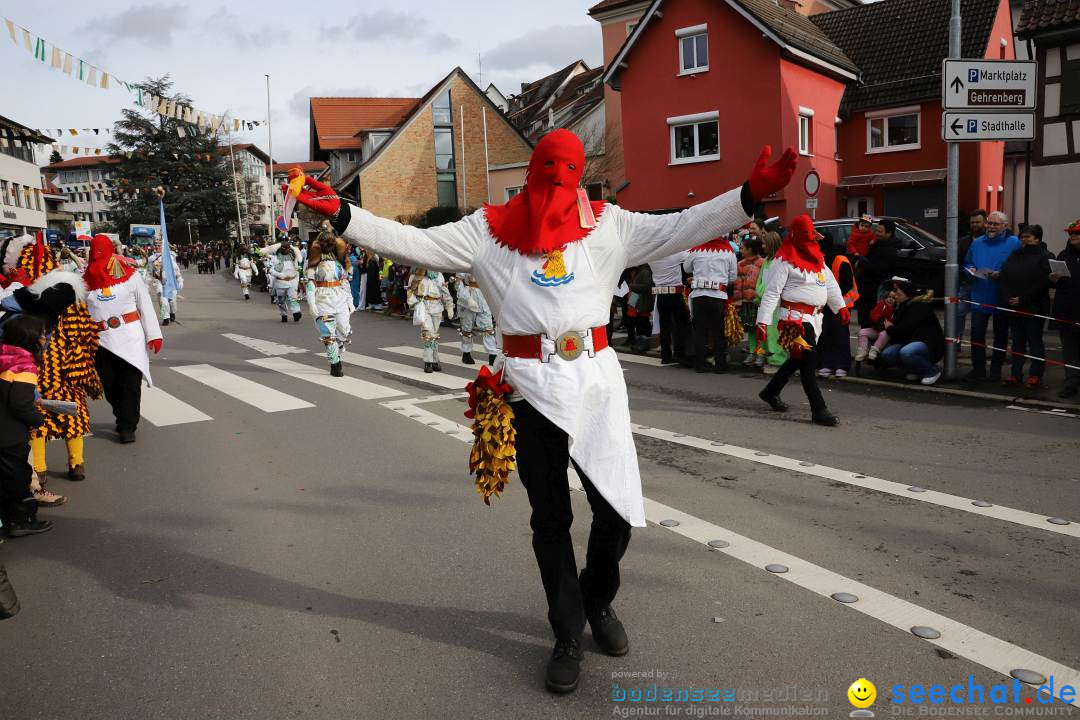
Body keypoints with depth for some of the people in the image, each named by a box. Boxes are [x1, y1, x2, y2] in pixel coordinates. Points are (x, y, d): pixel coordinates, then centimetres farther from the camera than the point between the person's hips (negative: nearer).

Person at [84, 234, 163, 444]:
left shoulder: (130, 276, 1)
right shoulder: (86, 281, 7)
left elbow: (146, 307, 2)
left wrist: (153, 335, -3)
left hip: (130, 339, -3)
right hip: (102, 341, 3)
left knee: (130, 385, -4)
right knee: (110, 387, 9)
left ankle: (127, 427, 3)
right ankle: (124, 422, 27)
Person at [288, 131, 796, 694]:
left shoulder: (608, 225, 8)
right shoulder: (490, 229, 5)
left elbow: (680, 228, 2)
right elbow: (415, 244, 2)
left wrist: (750, 194, -7)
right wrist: (340, 214, -6)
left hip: (596, 379, 1)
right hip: (529, 386, -1)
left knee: (619, 509, 4)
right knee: (549, 519, 11)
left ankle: (598, 601, 36)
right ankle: (568, 636, 29)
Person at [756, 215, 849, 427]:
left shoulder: (817, 257, 16)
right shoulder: (784, 260, -9)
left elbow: (830, 284, 22)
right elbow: (772, 291, -13)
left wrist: (841, 306, 13)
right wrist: (763, 321, -18)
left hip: (814, 316, 9)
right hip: (796, 316, -9)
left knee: (798, 359, 17)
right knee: (808, 362, -9)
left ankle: (771, 391, 33)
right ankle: (819, 410, -6)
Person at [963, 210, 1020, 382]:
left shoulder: (1013, 243, -4)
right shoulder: (977, 243, 9)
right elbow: (967, 263, 17)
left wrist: (1001, 274, -22)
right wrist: (970, 270, -4)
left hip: (1002, 297, -2)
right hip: (979, 296, 3)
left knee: (1000, 334, 10)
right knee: (977, 333, -3)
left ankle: (996, 368, 22)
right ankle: (978, 369, 4)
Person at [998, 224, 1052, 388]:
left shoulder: (1045, 257, -3)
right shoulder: (1014, 256, 15)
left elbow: (1043, 282, -14)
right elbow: (1002, 278, 9)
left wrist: (1023, 299, -16)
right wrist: (1008, 298, -6)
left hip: (1034, 308, -6)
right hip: (1014, 308, 6)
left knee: (1035, 341, 1)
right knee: (1017, 342, 9)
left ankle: (1036, 375, 6)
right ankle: (1016, 374, 14)